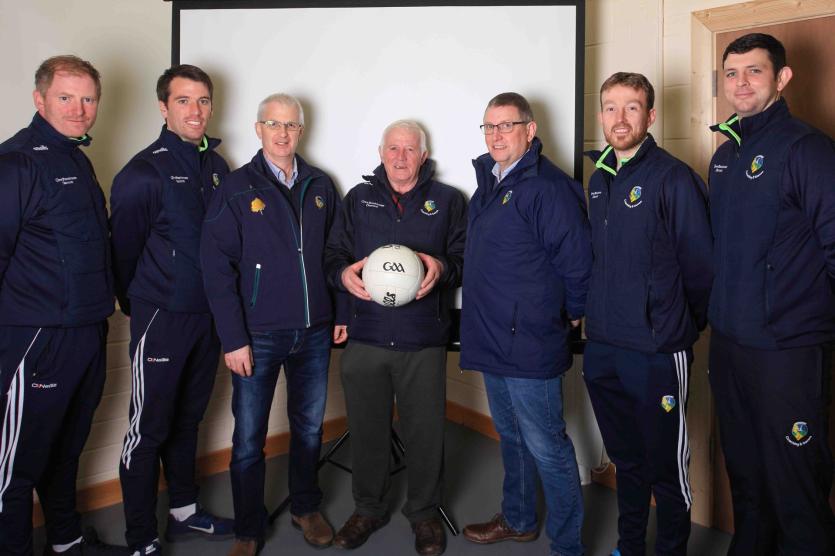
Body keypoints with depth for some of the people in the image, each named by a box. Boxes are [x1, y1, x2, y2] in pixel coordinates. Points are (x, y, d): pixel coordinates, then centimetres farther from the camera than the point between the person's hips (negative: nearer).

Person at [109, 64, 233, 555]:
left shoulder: (218, 166, 7)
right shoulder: (144, 172, -11)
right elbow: (124, 249, -6)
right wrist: (137, 307, 4)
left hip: (208, 312, 6)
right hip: (162, 317, -6)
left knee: (188, 418, 18)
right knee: (150, 427, 2)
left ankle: (185, 511, 34)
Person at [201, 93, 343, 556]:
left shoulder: (320, 187, 7)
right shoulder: (237, 188, -4)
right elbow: (216, 266, -8)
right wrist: (233, 339, -12)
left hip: (314, 333, 3)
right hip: (258, 336, -3)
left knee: (309, 428, 16)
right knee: (249, 439, 6)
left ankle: (306, 508, 37)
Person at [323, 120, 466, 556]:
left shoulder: (448, 201, 8)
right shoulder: (359, 199, 13)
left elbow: (465, 258, 4)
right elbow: (333, 255, 12)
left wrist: (442, 267, -17)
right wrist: (344, 272, -9)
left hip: (424, 340, -1)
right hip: (365, 336, 2)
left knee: (425, 431, 7)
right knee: (366, 429, 12)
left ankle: (423, 511, 29)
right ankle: (368, 509, 33)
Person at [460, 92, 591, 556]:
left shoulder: (547, 186, -17)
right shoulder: (488, 180, 11)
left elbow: (577, 261, -19)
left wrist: (569, 314, -7)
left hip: (528, 344, -9)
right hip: (490, 340, 9)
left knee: (546, 448, 3)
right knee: (511, 438, 23)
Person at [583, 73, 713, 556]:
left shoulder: (674, 178, -12)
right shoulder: (600, 179, 10)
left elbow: (701, 266, -9)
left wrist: (685, 327, 0)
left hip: (657, 352, -6)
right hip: (601, 348, 7)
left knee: (666, 465, 8)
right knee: (626, 458, 21)